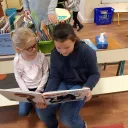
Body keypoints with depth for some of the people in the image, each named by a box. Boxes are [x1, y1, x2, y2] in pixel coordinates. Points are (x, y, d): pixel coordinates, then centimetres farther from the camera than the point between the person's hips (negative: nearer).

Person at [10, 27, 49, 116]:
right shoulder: (17, 60, -19)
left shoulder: (41, 56, -19)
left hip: (40, 86, 0)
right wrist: (27, 93, -12)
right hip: (26, 88, 1)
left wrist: (39, 89, -11)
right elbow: (18, 78, -7)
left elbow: (46, 73, -7)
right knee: (23, 112, -5)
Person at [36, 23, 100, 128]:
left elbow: (95, 74, -9)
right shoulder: (55, 53, -7)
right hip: (62, 84, 4)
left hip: (80, 86, -4)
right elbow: (54, 77, -6)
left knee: (66, 117, -23)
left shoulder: (87, 51, -19)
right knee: (42, 110, -13)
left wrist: (88, 87, -30)